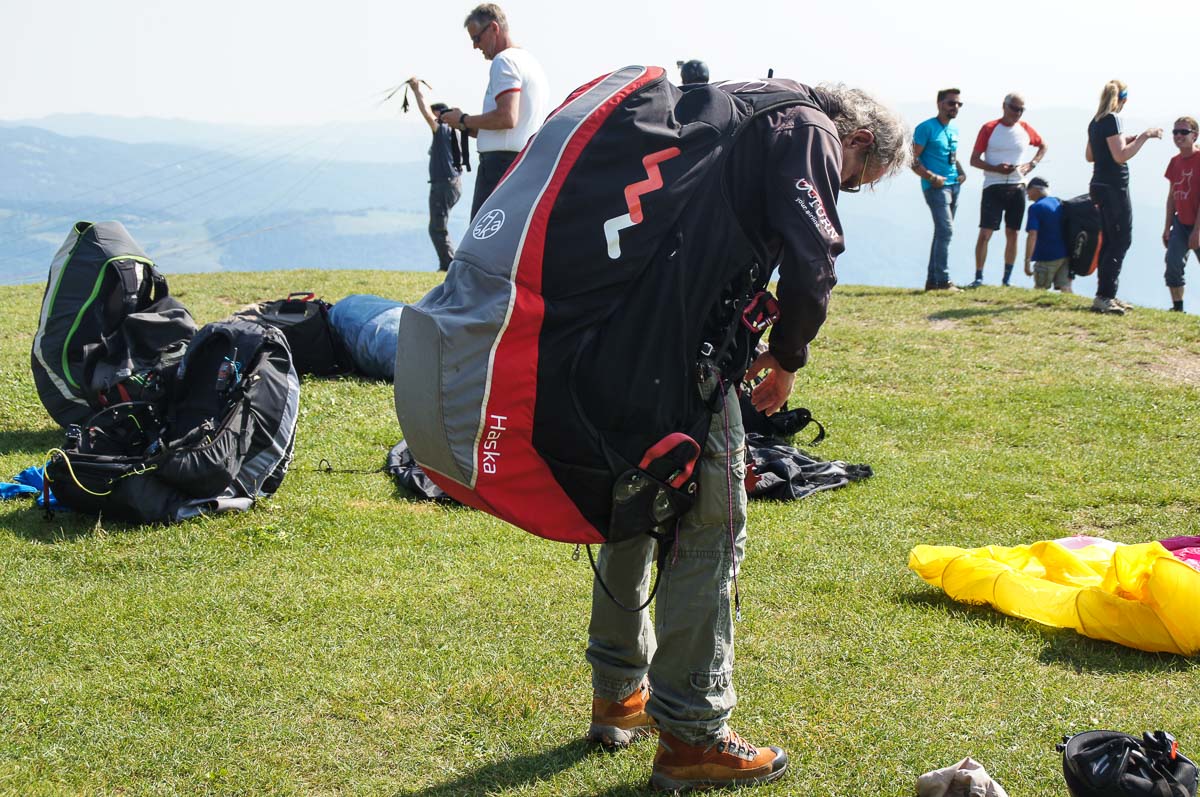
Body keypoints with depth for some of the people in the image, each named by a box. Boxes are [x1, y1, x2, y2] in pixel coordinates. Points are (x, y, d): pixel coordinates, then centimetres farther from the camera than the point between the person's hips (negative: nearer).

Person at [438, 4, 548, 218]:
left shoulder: (504, 61, -8)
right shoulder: (531, 62, 23)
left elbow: (507, 118, -21)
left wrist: (464, 121, -6)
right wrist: (471, 128, 20)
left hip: (502, 161, -10)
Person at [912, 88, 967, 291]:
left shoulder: (954, 128, 16)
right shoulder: (926, 128, -9)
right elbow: (913, 159, -12)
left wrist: (961, 172, 9)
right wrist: (931, 177, -20)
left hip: (953, 186, 8)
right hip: (936, 187, -8)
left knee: (941, 232, 11)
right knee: (946, 230, -17)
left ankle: (932, 280, 17)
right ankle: (943, 280, -15)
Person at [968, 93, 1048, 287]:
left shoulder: (1025, 129, 7)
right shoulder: (989, 129, -3)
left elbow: (1043, 146, 25)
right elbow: (974, 160, -3)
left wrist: (1032, 164, 7)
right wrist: (996, 168, -18)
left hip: (1017, 188, 4)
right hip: (994, 187, -4)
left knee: (1012, 234, 6)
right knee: (985, 233, -10)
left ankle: (1007, 279, 12)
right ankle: (978, 277, -6)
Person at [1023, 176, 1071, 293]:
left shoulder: (1036, 207, -9)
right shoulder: (1060, 203, 12)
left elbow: (1032, 235, -18)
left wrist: (1027, 261, -19)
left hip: (1047, 257, -6)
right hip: (1066, 255, 6)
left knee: (1040, 290, 7)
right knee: (1065, 288, 1)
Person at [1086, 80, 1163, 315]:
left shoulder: (1096, 122, 12)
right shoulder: (1111, 120, -14)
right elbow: (1120, 157, -21)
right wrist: (1144, 137, -16)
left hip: (1100, 186, 10)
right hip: (1114, 187, -10)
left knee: (1110, 241, 14)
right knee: (1121, 241, -7)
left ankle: (1106, 295, 17)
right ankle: (1104, 297, -11)